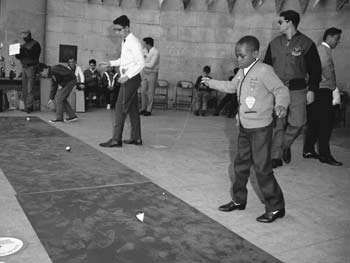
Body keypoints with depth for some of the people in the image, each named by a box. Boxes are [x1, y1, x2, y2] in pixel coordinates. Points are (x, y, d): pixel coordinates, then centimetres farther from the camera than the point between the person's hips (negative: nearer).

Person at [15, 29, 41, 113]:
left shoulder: (35, 44, -1)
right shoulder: (24, 45, 19)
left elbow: (33, 55, -12)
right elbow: (19, 57, 18)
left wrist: (25, 50, -19)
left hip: (31, 67, -7)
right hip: (24, 67, 7)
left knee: (29, 89, -11)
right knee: (24, 89, 2)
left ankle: (29, 106, -11)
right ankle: (26, 106, 5)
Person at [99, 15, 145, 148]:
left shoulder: (134, 42, -15)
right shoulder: (124, 41, 13)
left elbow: (141, 63, -20)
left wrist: (127, 76, -24)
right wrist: (110, 63, 13)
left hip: (131, 78, -10)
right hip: (127, 78, 10)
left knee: (120, 108, -10)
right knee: (132, 108, 13)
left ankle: (116, 139, -6)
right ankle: (136, 138, 22)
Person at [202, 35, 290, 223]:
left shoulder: (264, 71, -16)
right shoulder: (242, 72, 9)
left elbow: (281, 89, -20)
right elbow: (231, 86, 27)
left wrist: (281, 105, -39)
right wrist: (211, 83, 33)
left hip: (260, 128, -8)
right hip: (244, 127, 9)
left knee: (262, 168, -4)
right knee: (241, 164, 16)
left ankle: (276, 208, 11)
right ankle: (238, 200, 32)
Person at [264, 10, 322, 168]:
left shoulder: (306, 43, 0)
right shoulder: (274, 43, 9)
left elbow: (315, 69, 2)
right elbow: (266, 66, 14)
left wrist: (312, 89, -5)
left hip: (297, 89, -2)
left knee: (298, 122, -7)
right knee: (277, 123, 1)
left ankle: (285, 146, 21)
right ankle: (276, 156, 11)